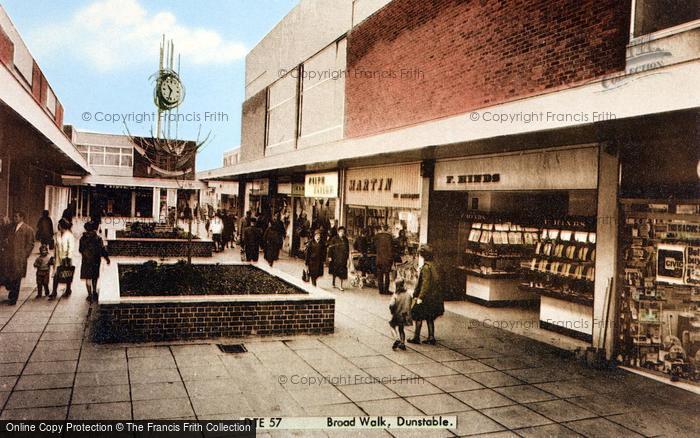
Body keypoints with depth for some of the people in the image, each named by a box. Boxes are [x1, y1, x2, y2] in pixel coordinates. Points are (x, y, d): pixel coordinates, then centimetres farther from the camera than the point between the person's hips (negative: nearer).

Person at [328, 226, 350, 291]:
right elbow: (330, 248, -6)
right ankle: (333, 283, 31)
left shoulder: (345, 239, 6)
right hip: (335, 258, -2)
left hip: (343, 258, 2)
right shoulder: (334, 239, -5)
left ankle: (341, 286, 2)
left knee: (342, 272, -3)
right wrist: (330, 256, -12)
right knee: (335, 271, 11)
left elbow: (347, 249, 12)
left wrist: (347, 257, 9)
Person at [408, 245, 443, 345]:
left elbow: (426, 283, -23)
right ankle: (431, 338, 15)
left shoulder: (426, 267, -19)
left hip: (427, 297, -8)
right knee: (430, 318, 14)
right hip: (434, 296, 8)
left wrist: (420, 297, -20)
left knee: (418, 316, 3)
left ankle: (416, 338, 9)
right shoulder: (432, 265, 8)